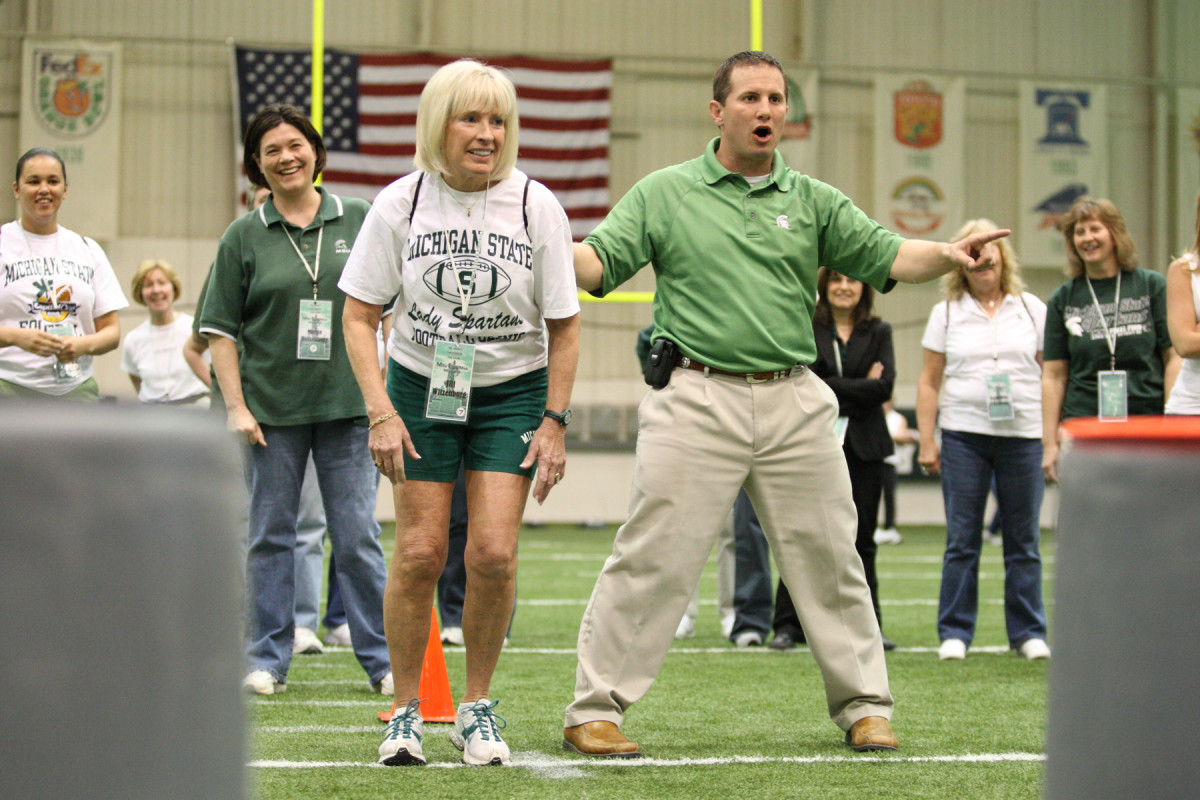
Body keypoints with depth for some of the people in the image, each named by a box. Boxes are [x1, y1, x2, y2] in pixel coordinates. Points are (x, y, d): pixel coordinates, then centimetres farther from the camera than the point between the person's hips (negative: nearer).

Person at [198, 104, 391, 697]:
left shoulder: (359, 221, 6)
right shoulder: (243, 237, 3)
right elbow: (221, 330, 3)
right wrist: (235, 406, -4)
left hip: (346, 404, 0)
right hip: (272, 407, 0)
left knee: (357, 535, 0)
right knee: (271, 535, 6)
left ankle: (382, 659, 8)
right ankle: (268, 660, 15)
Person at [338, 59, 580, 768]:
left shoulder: (536, 205, -8)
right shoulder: (401, 203, -7)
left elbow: (564, 324, -1)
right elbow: (360, 315, -2)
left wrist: (555, 421, -5)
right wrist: (381, 412, -12)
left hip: (512, 392, 0)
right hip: (421, 387, 0)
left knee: (493, 554, -10)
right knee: (420, 554, -5)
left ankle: (478, 708, 9)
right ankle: (406, 711, 10)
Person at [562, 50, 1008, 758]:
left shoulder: (814, 201, 13)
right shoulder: (664, 194, 6)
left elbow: (888, 255, 3)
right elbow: (598, 264, -2)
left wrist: (947, 255, -17)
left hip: (796, 405, 3)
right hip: (697, 400, -3)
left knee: (830, 558, 8)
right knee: (654, 561, -6)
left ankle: (864, 705, 20)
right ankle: (595, 711, 2)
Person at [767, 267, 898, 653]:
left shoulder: (878, 332, 10)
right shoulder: (805, 329, 4)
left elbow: (884, 386, -3)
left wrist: (834, 390, -10)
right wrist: (860, 387, -9)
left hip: (863, 447, 2)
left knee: (860, 537, 5)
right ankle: (788, 624, 2)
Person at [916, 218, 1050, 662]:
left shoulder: (1031, 309, 10)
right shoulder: (946, 313, 9)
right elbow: (929, 382, 8)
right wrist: (926, 441, 1)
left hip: (1023, 435, 1)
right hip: (963, 434, 0)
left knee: (1023, 539, 4)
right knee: (961, 539, 0)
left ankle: (1028, 632, 11)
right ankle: (954, 633, 5)